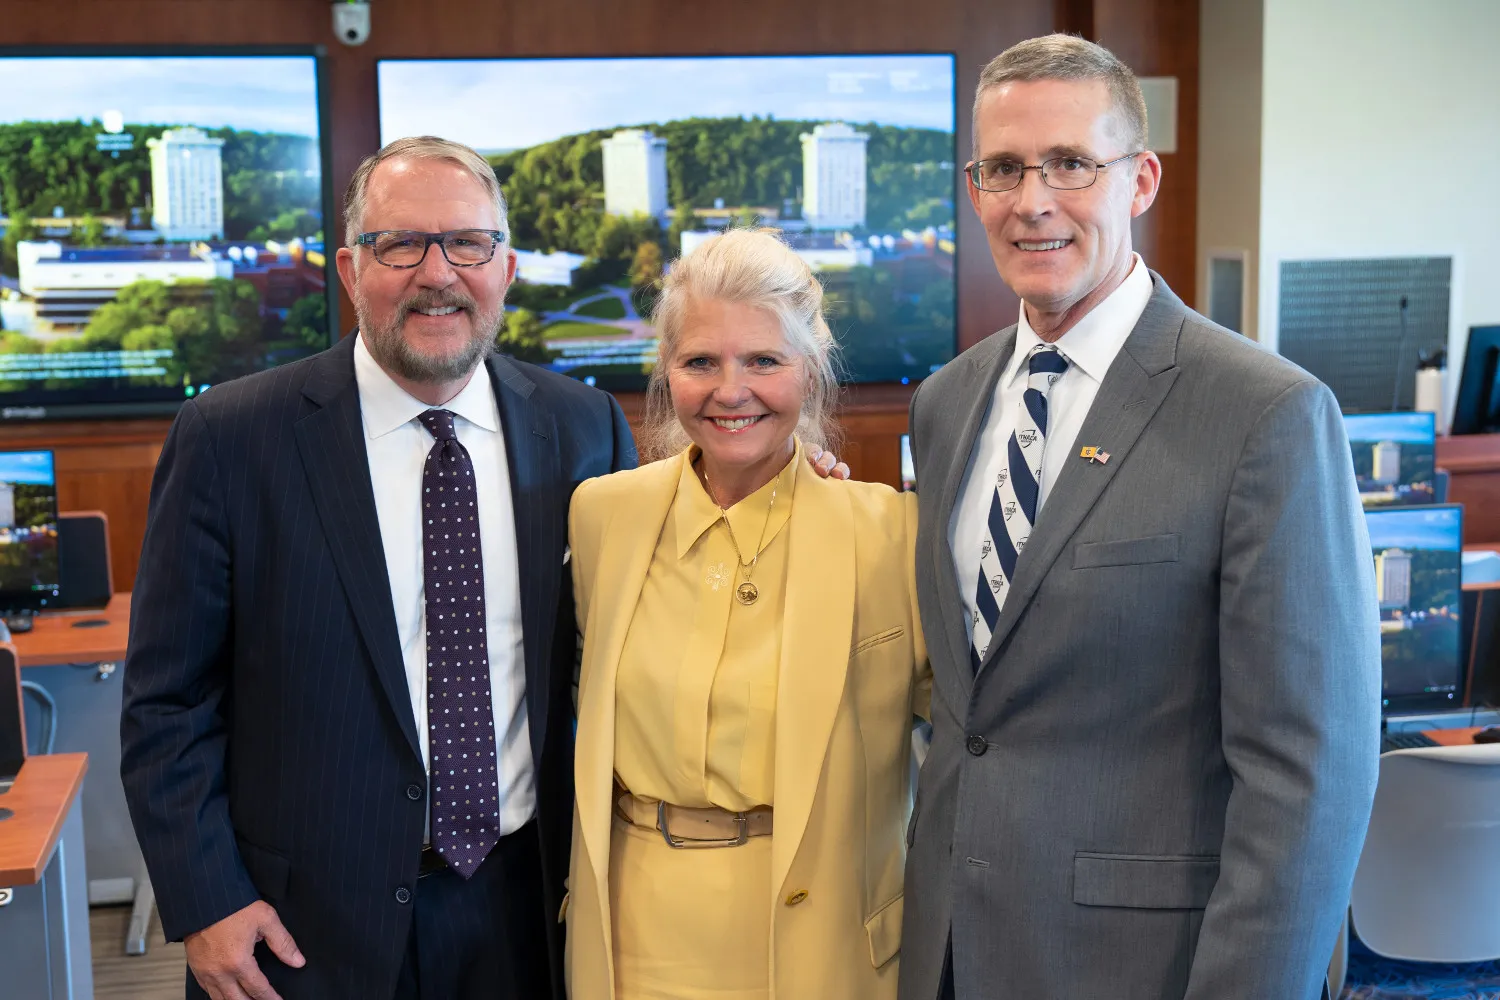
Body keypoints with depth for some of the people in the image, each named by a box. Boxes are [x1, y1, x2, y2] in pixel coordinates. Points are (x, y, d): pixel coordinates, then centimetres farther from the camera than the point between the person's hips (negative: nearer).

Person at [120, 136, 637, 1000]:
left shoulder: (585, 428, -1)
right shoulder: (229, 437, -9)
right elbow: (168, 702, -5)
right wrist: (205, 903, -9)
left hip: (526, 905, 3)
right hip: (307, 925, -2)